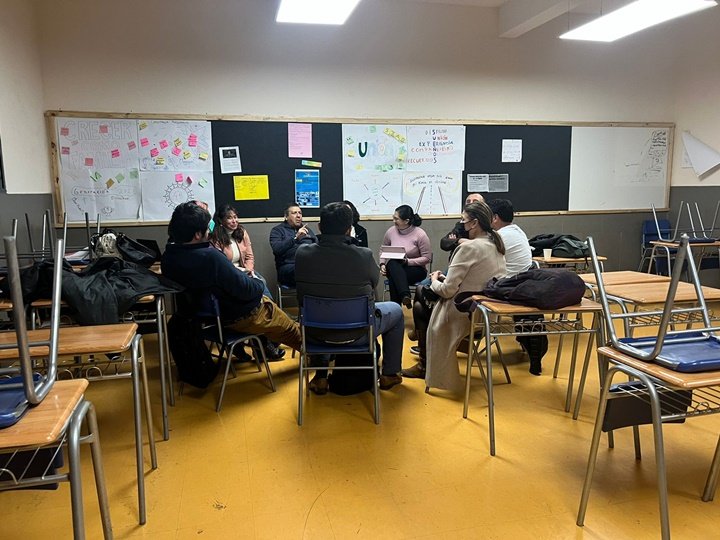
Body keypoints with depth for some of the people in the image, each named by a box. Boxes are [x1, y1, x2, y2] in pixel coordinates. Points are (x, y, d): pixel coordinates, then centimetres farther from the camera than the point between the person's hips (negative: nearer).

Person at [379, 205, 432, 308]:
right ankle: (405, 296, -50)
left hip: (416, 269, -3)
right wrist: (382, 264, -1)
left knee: (393, 279, -36)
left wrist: (407, 261, -19)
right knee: (393, 264, -37)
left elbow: (427, 258, -9)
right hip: (394, 269, 3)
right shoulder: (391, 231, 2)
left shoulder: (420, 234, -9)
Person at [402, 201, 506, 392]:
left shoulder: (469, 247, -22)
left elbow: (447, 290, -21)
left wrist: (435, 281, 0)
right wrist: (446, 278, 8)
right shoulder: (495, 244, 5)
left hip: (465, 312, -8)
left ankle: (426, 367, 28)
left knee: (420, 307, 14)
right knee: (423, 296, 21)